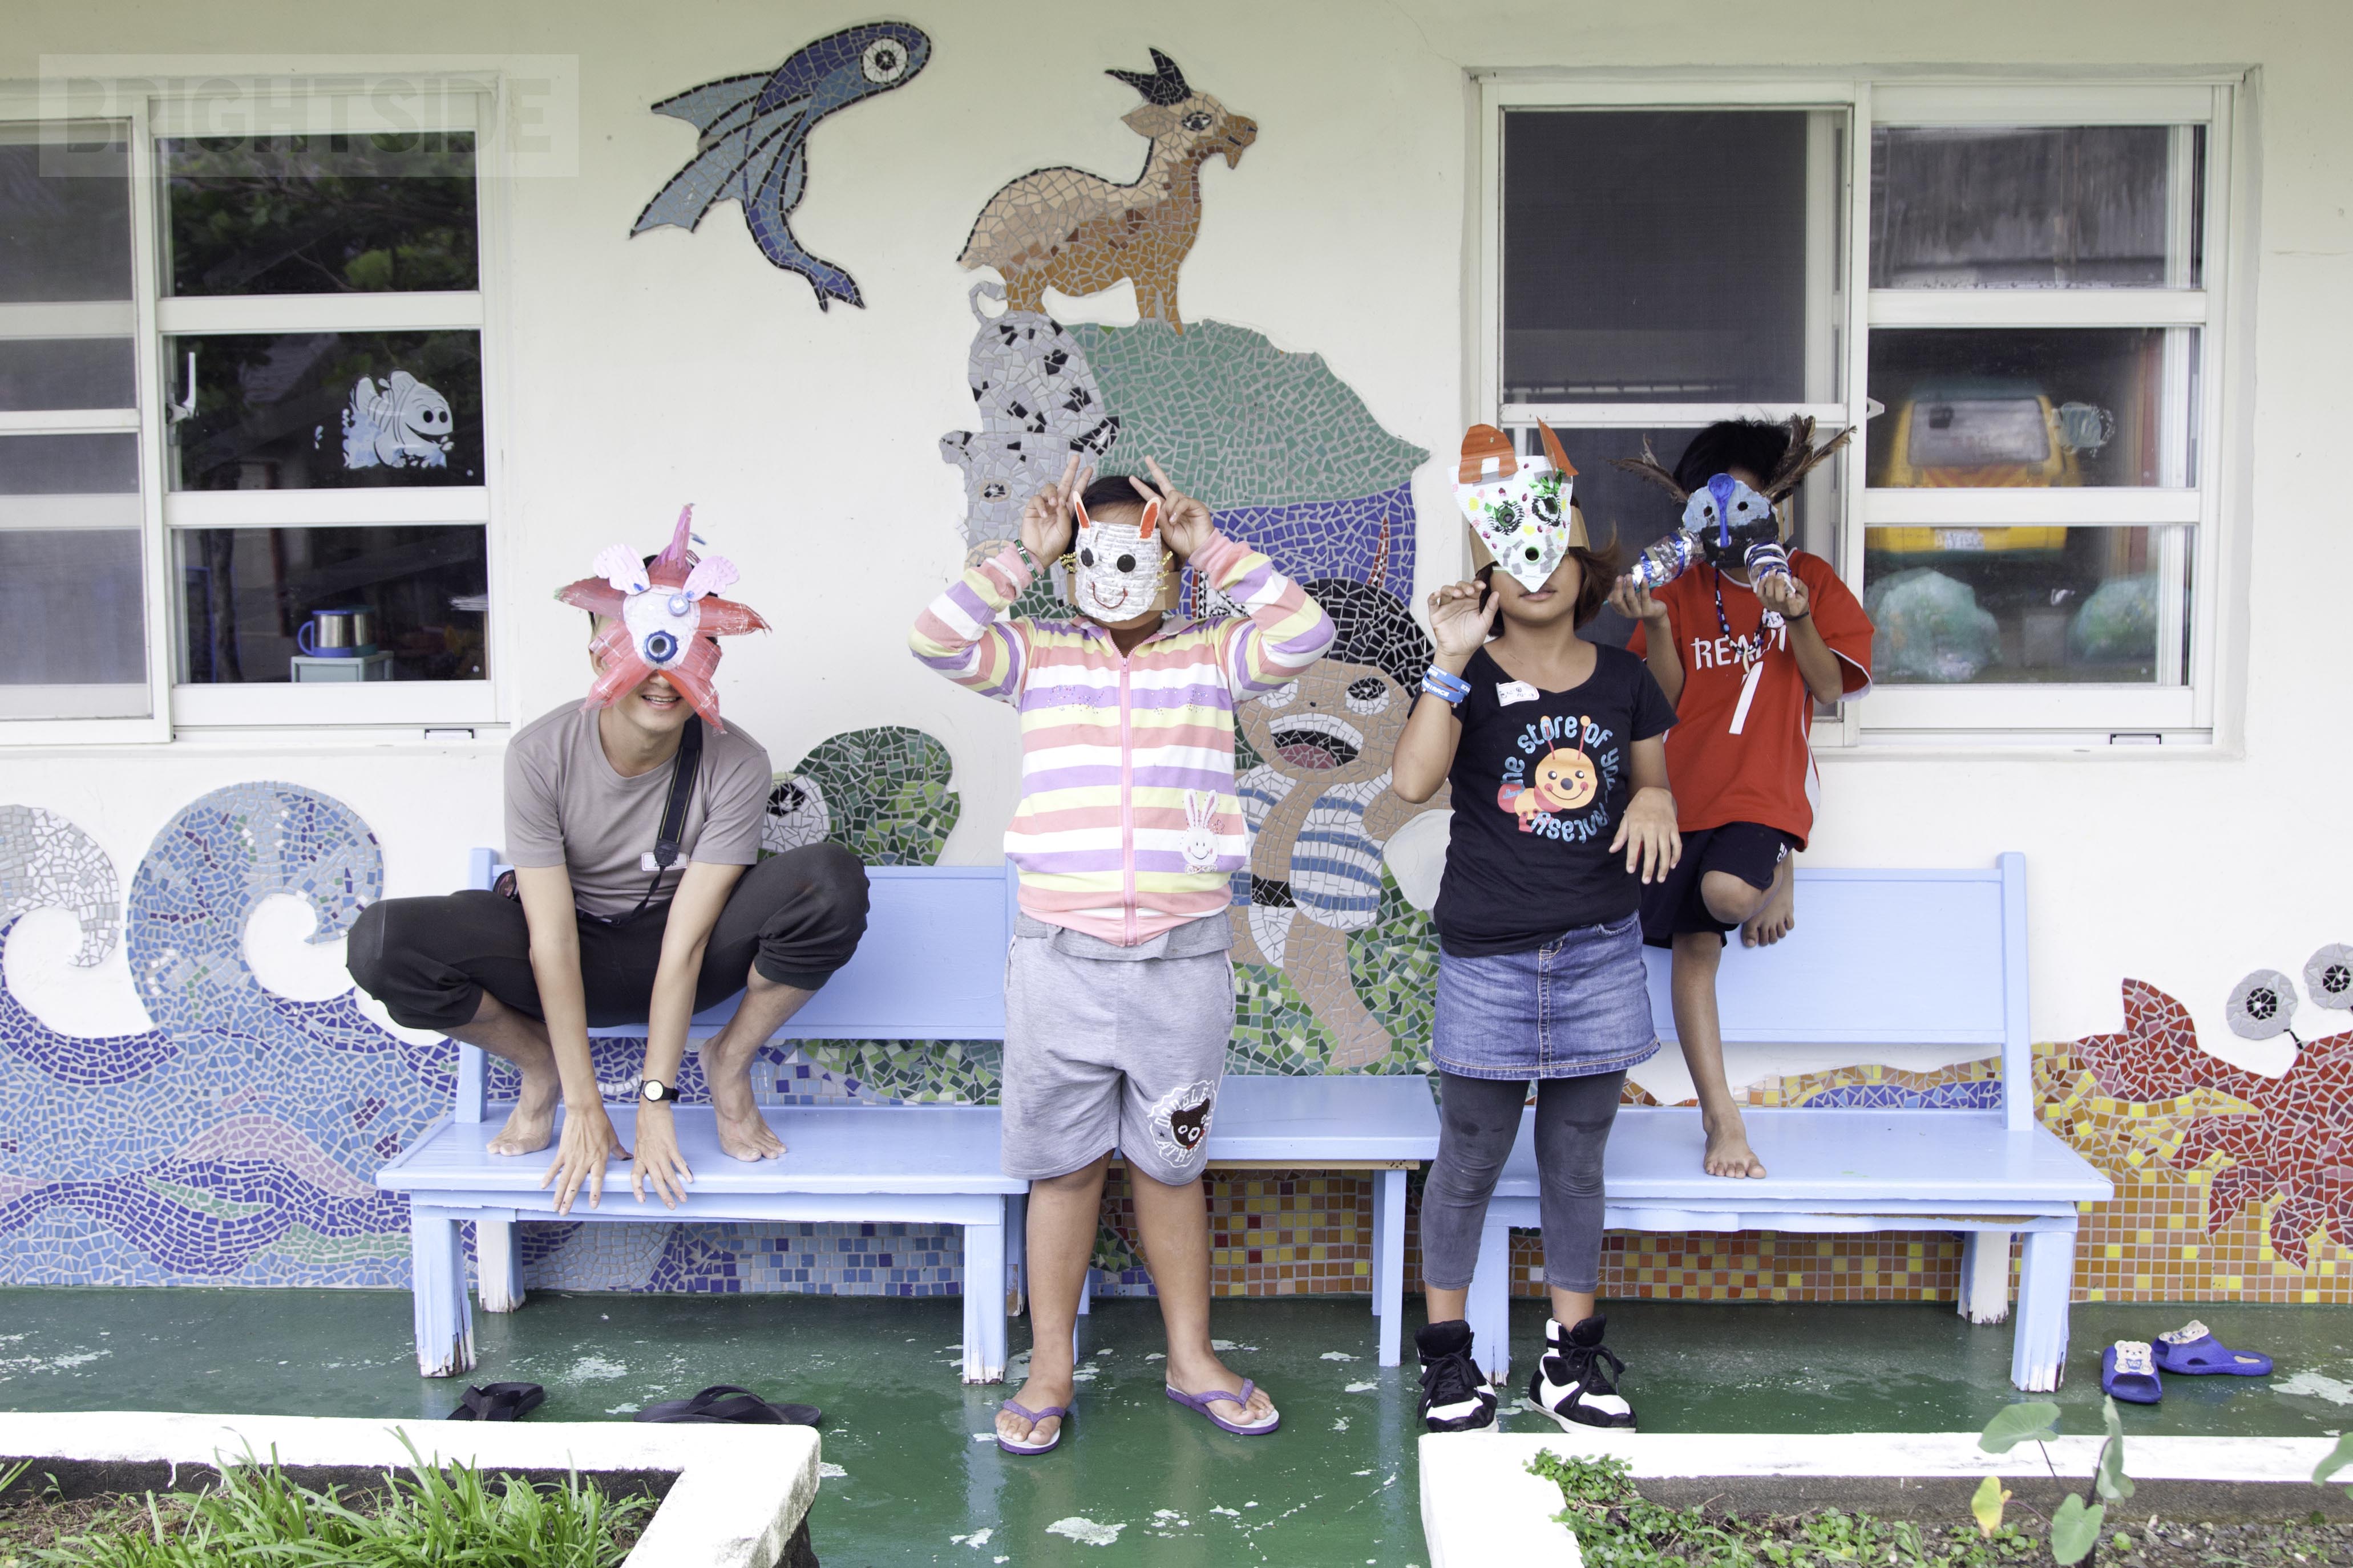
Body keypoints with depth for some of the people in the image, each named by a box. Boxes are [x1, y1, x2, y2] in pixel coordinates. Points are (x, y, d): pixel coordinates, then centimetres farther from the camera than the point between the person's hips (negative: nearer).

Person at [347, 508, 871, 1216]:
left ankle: (730, 1063, -3)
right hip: (573, 956, 1)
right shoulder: (540, 753, -21)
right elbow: (552, 940, -21)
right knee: (383, 944, -28)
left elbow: (686, 941, -22)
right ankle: (541, 1066, 3)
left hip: (679, 950, 0)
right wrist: (585, 1106, -23)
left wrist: (655, 1100, -25)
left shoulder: (735, 765, -21)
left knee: (831, 882, -30)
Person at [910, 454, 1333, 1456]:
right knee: (1063, 1165, 9)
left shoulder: (1211, 656, 6)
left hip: (1182, 958, 0)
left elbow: (1306, 632, -9)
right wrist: (1022, 553, -7)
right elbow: (935, 639, -9)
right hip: (1060, 954, 0)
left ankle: (1191, 1357, 28)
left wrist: (1215, 550, -7)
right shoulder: (1039, 656, 5)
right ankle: (1050, 1370, 23)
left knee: (1171, 1164, 12)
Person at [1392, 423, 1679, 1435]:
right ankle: (1446, 1352, 21)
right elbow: (1412, 780, -20)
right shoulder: (1469, 679, -4)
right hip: (1488, 958, -3)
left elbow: (1653, 783, 18)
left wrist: (1654, 800, -6)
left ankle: (1572, 1353, 25)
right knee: (1471, 1158, 6)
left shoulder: (1624, 681, 7)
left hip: (1599, 952, 3)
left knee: (1578, 1159, 13)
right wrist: (1452, 662, -22)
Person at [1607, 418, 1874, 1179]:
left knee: (1727, 892, -33)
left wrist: (1796, 617, -18)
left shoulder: (1811, 580, 6)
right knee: (1693, 949, -1)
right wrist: (1655, 626, -12)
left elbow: (1831, 688, -2)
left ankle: (1777, 874, 5)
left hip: (1764, 789, -3)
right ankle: (1721, 1116, 9)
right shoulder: (1683, 589, 10)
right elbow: (1667, 697, 4)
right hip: (1686, 790, 3)